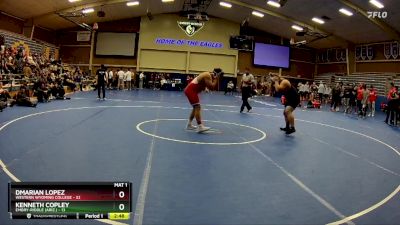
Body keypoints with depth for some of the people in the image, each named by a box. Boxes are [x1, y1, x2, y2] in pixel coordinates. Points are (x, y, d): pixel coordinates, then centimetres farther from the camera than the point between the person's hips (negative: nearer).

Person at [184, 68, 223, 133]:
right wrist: (216, 79, -11)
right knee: (197, 107, -16)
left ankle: (189, 125, 27)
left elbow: (213, 87, 17)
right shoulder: (207, 75, -15)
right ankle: (200, 127, -23)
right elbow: (211, 87, -23)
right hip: (191, 90, -11)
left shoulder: (210, 76, 15)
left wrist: (216, 80, 5)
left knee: (196, 107, 19)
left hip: (191, 90, 11)